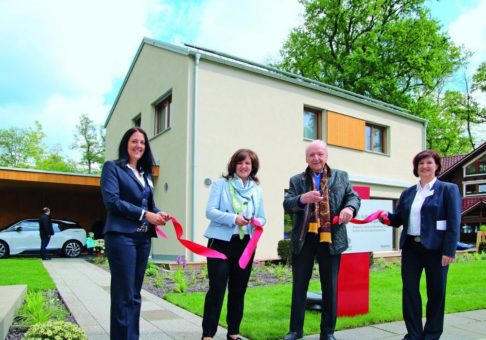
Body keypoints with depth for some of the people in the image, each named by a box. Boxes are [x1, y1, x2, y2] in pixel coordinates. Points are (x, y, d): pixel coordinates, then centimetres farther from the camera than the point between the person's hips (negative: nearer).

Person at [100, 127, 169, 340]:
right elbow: (112, 201, -12)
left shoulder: (145, 173, 19)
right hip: (121, 236, -7)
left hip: (143, 238, 7)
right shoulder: (113, 167, -1)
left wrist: (158, 214, -2)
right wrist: (144, 214, -14)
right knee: (124, 295, -5)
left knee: (135, 294, 12)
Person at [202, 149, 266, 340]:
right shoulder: (220, 184, -1)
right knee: (217, 288, -5)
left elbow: (261, 217, 12)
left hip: (246, 244, 4)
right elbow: (210, 211, -10)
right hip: (221, 242, -4)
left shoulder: (257, 190, 11)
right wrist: (233, 218, -24)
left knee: (239, 289, 11)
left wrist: (258, 222, -12)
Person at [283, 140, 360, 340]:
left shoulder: (341, 176, 9)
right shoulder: (296, 180, 6)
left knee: (330, 287, 9)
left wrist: (350, 208, -18)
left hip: (331, 238, 0)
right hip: (303, 238, 0)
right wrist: (301, 199, -26)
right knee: (299, 286, 8)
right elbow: (286, 205, -4)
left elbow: (354, 197, 6)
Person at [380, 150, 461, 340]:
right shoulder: (408, 193, 11)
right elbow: (399, 219, 13)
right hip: (411, 247, 4)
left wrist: (449, 251, -15)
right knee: (409, 289, 5)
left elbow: (454, 222, -8)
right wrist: (386, 216, -9)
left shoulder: (448, 189, -1)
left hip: (435, 248, -4)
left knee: (436, 292, 7)